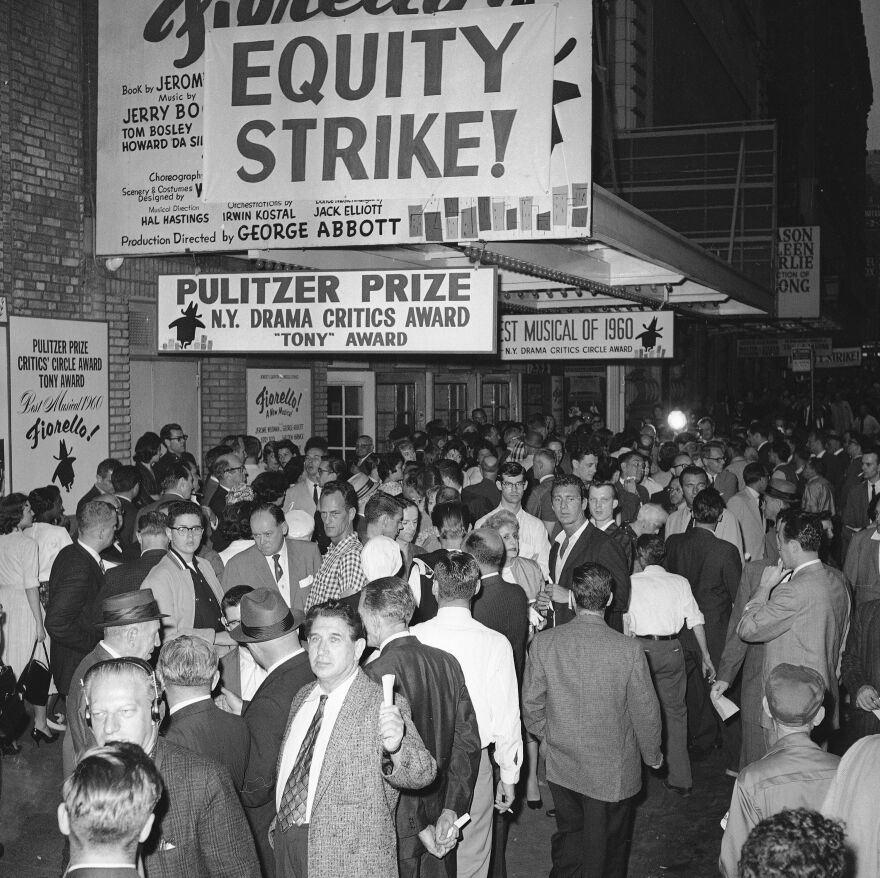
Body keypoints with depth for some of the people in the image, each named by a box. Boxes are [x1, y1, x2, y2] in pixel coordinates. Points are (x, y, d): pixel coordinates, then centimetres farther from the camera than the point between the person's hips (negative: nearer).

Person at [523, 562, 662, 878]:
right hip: (612, 771, -2)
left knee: (567, 838, 22)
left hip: (561, 767, 2)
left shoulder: (543, 643, -14)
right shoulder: (629, 650, -21)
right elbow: (645, 710, -11)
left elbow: (531, 703, -4)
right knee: (604, 852, 17)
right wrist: (653, 755, 7)